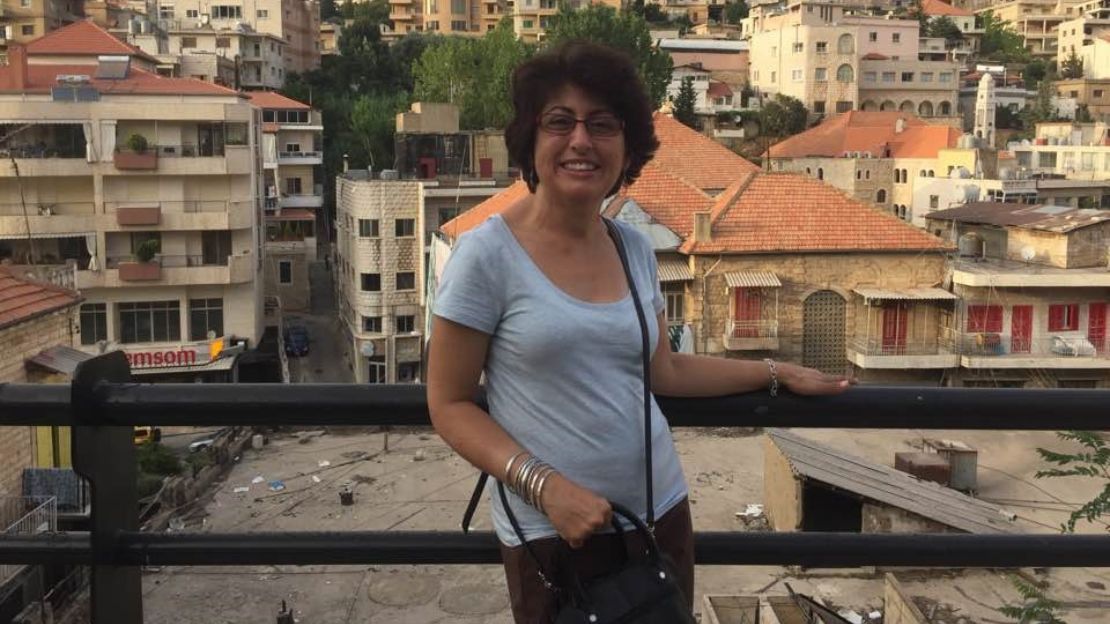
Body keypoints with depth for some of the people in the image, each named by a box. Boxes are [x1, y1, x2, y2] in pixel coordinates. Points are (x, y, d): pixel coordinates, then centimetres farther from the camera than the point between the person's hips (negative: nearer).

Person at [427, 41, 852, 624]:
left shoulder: (635, 248, 3)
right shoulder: (486, 254, -12)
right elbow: (449, 404, -10)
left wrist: (777, 372, 17)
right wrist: (544, 486, -21)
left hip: (660, 511, 5)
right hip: (551, 532, -5)